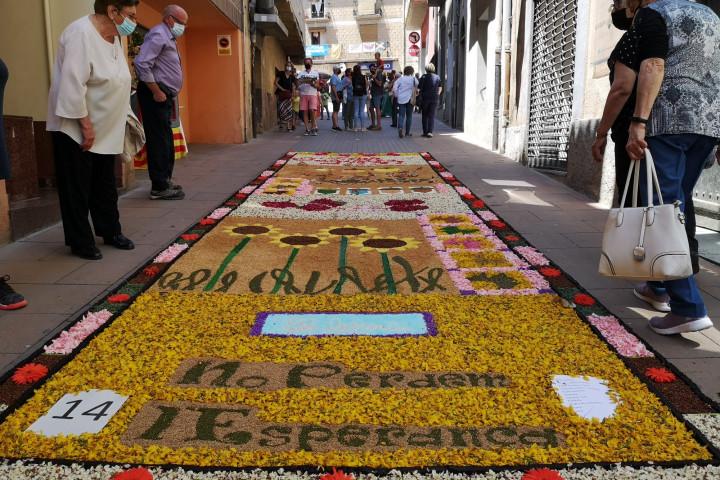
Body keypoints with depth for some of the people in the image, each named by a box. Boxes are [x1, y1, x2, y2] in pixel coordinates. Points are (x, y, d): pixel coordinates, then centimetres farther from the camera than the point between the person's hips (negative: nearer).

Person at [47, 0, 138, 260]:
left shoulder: (115, 37, 7)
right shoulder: (81, 33, -20)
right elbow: (72, 85, -25)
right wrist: (86, 126, -22)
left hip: (105, 130, 8)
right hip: (74, 129, -8)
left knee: (105, 187, 17)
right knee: (77, 189, 2)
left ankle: (110, 232, 29)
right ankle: (81, 242, 12)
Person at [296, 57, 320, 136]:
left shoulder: (315, 73, 11)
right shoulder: (301, 73, 14)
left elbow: (317, 85, 3)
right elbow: (297, 84, 6)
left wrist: (311, 83, -15)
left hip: (312, 94, -2)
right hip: (303, 94, 2)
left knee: (312, 111, -13)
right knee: (305, 112, -3)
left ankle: (313, 129, -6)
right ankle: (307, 129, 1)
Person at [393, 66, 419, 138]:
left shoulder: (400, 79, 3)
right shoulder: (414, 79, 0)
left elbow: (394, 89, -4)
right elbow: (417, 89, -7)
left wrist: (397, 96, 8)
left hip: (401, 100, 0)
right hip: (410, 100, 0)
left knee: (401, 115, 0)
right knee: (409, 116, 9)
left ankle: (400, 127, -27)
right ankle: (407, 132, 12)